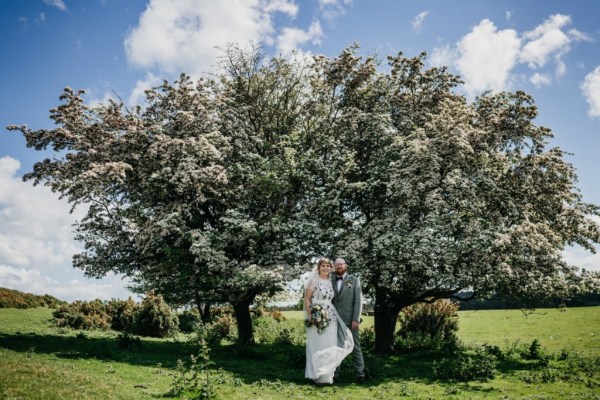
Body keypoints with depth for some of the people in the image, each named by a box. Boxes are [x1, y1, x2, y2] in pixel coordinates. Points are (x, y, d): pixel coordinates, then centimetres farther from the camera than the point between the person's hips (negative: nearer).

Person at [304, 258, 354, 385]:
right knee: (317, 346, -3)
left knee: (329, 347, 6)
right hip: (317, 317, -5)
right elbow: (306, 299, -6)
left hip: (330, 318, 6)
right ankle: (318, 375, 7)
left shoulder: (330, 282, 13)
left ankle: (327, 375, 16)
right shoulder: (314, 280, -3)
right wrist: (310, 316, -15)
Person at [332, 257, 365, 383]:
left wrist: (356, 319, -11)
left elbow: (358, 300, -3)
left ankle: (360, 373, 8)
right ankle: (335, 372, 15)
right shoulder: (331, 281, 10)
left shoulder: (354, 280, 2)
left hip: (349, 320, -3)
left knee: (355, 346, 1)